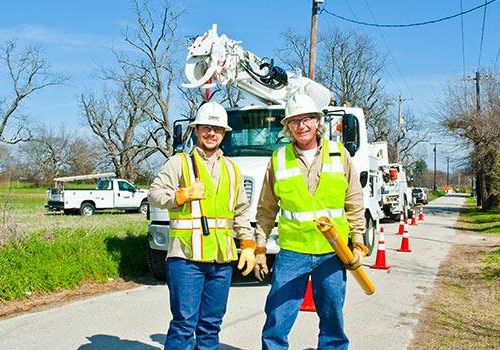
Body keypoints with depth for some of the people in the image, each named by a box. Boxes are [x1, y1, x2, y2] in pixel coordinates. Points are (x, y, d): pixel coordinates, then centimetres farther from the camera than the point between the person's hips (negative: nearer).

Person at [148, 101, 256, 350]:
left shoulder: (232, 170, 18)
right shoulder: (180, 163, 4)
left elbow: (241, 212, 21)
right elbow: (154, 195, -2)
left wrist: (248, 245, 11)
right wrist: (183, 195, -17)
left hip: (222, 259, 5)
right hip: (186, 256, -5)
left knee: (211, 324, 11)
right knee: (184, 322, -7)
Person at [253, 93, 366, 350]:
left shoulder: (339, 154, 5)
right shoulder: (279, 159, 3)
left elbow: (354, 203, 8)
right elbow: (267, 209, 8)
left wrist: (358, 244, 3)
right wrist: (260, 249, 5)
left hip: (334, 252, 1)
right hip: (292, 251, -1)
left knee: (333, 321, 11)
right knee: (277, 320, -2)